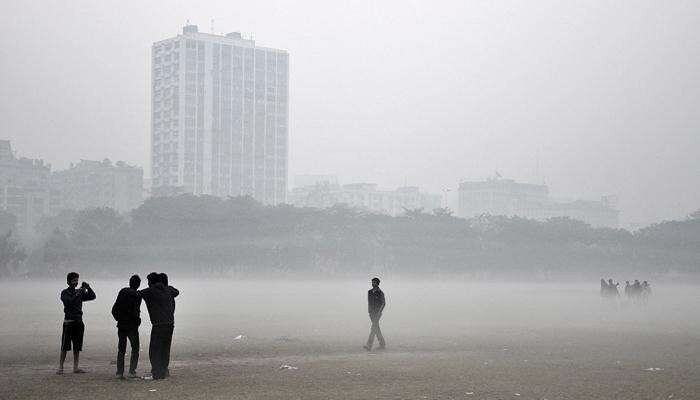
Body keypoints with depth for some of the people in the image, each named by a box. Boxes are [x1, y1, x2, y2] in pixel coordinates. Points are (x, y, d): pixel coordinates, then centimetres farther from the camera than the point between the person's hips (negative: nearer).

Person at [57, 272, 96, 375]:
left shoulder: (79, 292, 14)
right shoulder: (65, 293, -1)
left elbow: (93, 297, 8)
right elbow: (69, 301, -19)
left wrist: (88, 288, -7)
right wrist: (79, 293, -24)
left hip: (79, 322, 5)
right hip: (68, 322, -5)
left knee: (77, 347, 6)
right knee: (65, 347, -6)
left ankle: (75, 368, 9)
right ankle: (60, 367, -3)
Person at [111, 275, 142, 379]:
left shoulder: (122, 292, 5)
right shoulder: (137, 295, -11)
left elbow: (114, 309, 5)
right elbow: (135, 312, -18)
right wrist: (138, 321, -1)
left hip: (121, 325, 5)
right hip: (132, 326, -5)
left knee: (121, 349, 11)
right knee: (135, 348, 6)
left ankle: (119, 372, 7)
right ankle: (132, 371, -3)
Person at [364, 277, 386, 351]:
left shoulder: (380, 292, -8)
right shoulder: (369, 292, 10)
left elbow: (384, 303, -9)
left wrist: (379, 312, -19)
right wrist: (369, 311, 13)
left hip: (377, 312, -7)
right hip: (371, 312, 7)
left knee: (374, 328, -15)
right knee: (376, 328, 11)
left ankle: (369, 346, -23)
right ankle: (382, 344, 22)